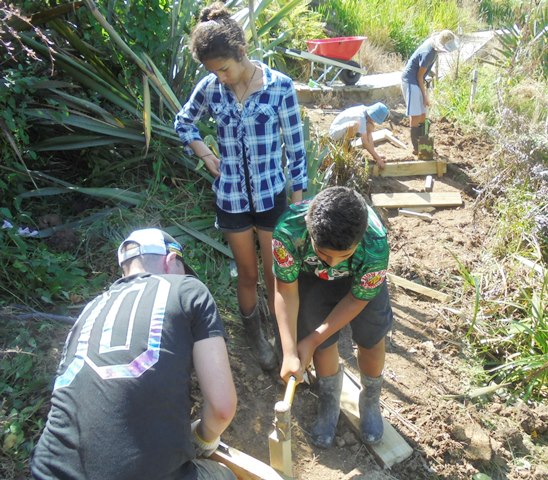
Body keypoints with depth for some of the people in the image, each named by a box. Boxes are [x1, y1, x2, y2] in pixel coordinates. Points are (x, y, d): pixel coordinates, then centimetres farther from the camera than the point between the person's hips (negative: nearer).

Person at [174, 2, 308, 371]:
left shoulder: (280, 86, -13)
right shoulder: (210, 88, -6)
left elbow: (296, 147, -6)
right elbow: (184, 123, 14)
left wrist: (298, 203, -5)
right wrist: (207, 156, -1)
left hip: (271, 196, -2)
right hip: (231, 198, 2)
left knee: (277, 276, 8)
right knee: (248, 274, 17)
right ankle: (255, 334, 38)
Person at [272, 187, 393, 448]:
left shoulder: (376, 248, -43)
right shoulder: (288, 230, -43)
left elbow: (357, 299, -24)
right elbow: (286, 290, -27)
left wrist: (311, 341, -19)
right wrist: (290, 353, -31)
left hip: (361, 275, 0)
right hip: (311, 273, 1)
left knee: (371, 339, 8)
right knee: (324, 343, 4)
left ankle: (370, 402, 39)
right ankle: (329, 405, 35)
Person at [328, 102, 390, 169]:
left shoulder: (366, 111, -6)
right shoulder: (361, 117, -31)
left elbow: (369, 135, -6)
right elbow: (365, 143, -31)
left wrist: (375, 155, -12)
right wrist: (378, 159, -26)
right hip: (335, 132, -9)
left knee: (370, 126, -1)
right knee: (355, 124, -37)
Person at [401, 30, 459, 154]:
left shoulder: (432, 42, -2)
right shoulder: (428, 53, -28)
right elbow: (419, 76, -20)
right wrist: (425, 95, -12)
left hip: (417, 81, 9)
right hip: (410, 81, -9)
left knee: (422, 115, 12)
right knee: (415, 116, -6)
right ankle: (416, 148, 2)